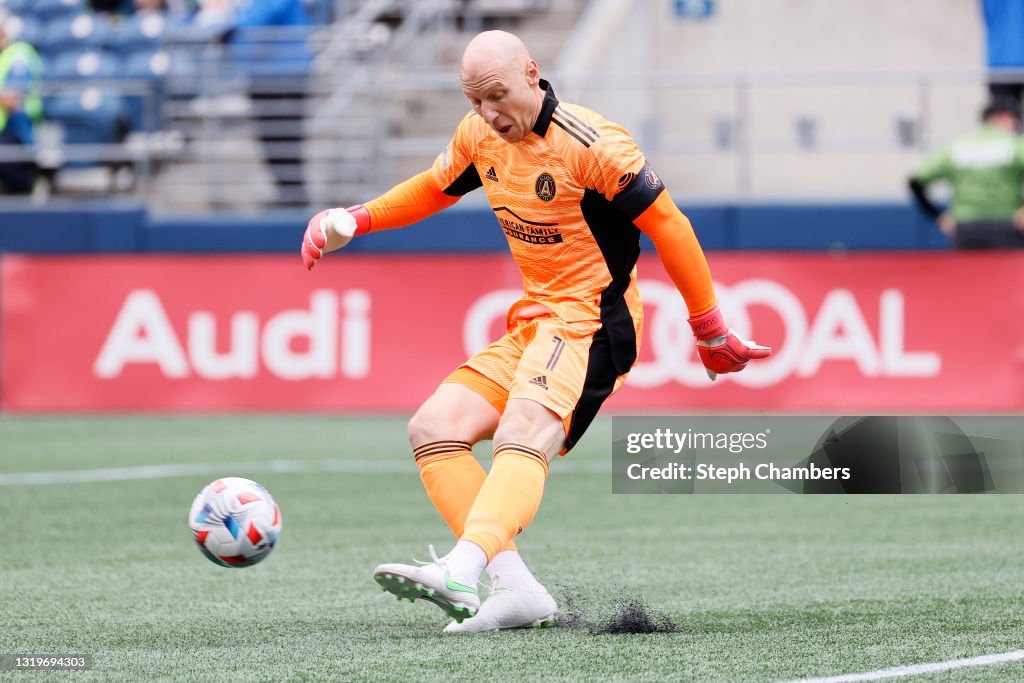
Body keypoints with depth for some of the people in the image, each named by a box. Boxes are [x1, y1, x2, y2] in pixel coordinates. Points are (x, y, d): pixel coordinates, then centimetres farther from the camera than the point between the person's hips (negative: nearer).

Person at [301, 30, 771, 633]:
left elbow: (668, 226, -12)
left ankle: (462, 571, -55)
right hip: (532, 322, 9)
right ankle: (516, 588, -17)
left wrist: (712, 333, -9)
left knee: (522, 440, -32)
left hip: (590, 322, -9)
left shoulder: (591, 145, -17)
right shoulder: (479, 134, 5)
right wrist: (355, 220, 12)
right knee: (433, 428, -6)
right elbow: (436, 187, 26)